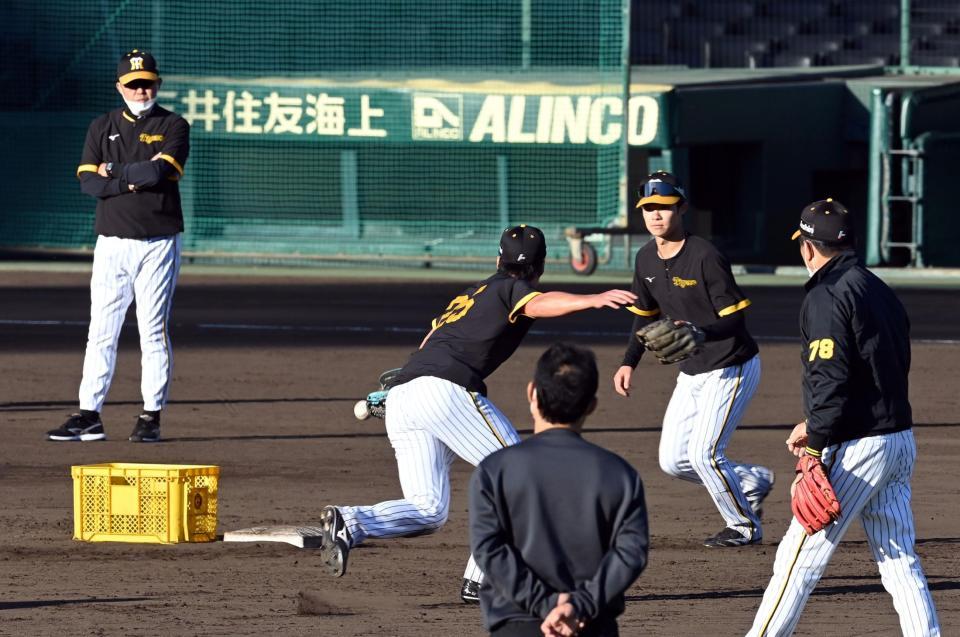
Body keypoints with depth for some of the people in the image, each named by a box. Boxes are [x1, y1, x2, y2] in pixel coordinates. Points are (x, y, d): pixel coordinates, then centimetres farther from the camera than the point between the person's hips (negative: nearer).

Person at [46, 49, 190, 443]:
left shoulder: (173, 127, 2)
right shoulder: (102, 128, 10)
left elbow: (160, 171, -16)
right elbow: (89, 182, -2)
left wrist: (114, 171, -5)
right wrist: (135, 180, -12)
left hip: (158, 244, -3)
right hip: (112, 243, 3)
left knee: (154, 332, -1)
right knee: (101, 332, 1)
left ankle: (151, 417, 4)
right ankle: (89, 417, 1)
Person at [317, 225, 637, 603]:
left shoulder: (468, 295, 32)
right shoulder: (511, 289, 9)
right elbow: (537, 304, -14)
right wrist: (591, 300, -29)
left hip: (399, 399, 8)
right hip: (445, 390, -8)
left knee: (428, 511, 7)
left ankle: (350, 524, -19)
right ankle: (479, 581, -4)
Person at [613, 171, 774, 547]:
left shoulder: (705, 258, -22)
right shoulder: (647, 259, 2)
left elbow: (734, 319, -23)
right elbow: (646, 313, 17)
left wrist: (698, 333, -41)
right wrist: (629, 362, 8)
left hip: (731, 368, -8)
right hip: (691, 373, 8)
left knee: (704, 454, -14)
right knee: (673, 460, 6)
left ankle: (744, 526, 9)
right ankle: (752, 481, 27)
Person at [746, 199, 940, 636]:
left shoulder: (827, 297, -12)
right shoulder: (882, 292, 16)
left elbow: (831, 380, -20)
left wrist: (816, 444, -17)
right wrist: (815, 428, 23)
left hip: (858, 448, -9)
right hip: (901, 440, 9)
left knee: (801, 554, -4)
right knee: (899, 560, 10)